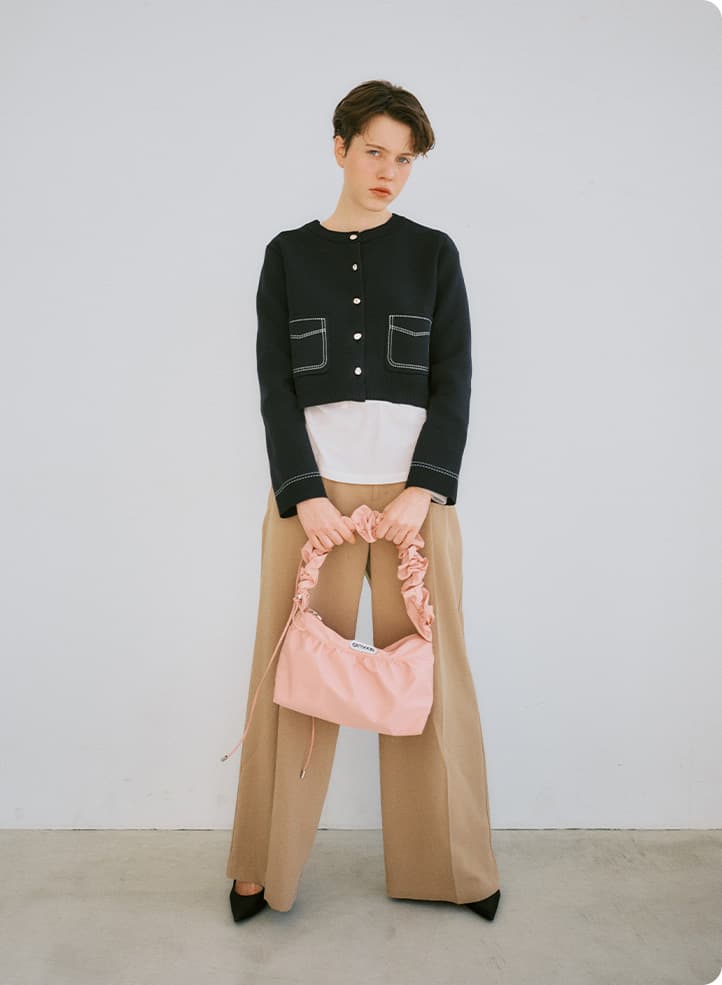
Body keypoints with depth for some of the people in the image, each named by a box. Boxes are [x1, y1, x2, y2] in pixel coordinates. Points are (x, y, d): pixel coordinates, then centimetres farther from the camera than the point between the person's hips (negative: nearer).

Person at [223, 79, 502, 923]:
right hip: (309, 486, 0)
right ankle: (263, 868, 23)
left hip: (415, 486, 0)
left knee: (427, 670, 4)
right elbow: (275, 384, 3)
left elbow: (453, 381, 3)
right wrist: (303, 494, -9)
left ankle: (449, 868, 23)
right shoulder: (288, 254, 11)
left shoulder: (433, 253, 10)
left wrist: (425, 488, -10)